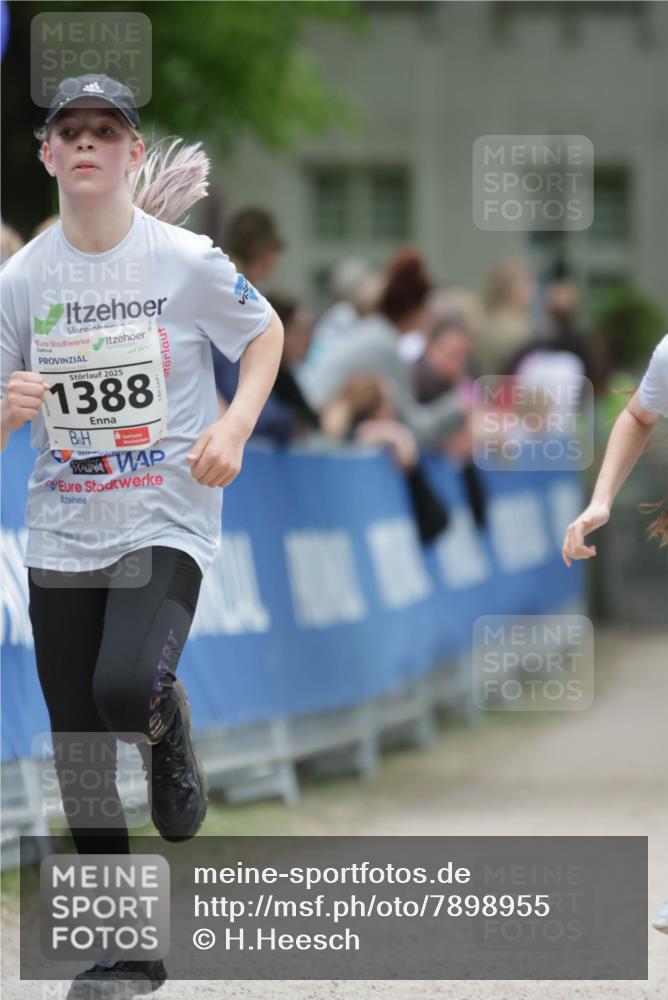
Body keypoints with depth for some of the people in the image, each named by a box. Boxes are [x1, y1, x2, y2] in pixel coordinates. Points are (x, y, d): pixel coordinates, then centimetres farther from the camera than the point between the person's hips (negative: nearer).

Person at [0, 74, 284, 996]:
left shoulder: (188, 262, -7)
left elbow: (267, 332, 10)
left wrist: (233, 428, -6)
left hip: (166, 526, -3)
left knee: (126, 688, -29)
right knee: (78, 751, 4)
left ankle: (170, 732, 10)